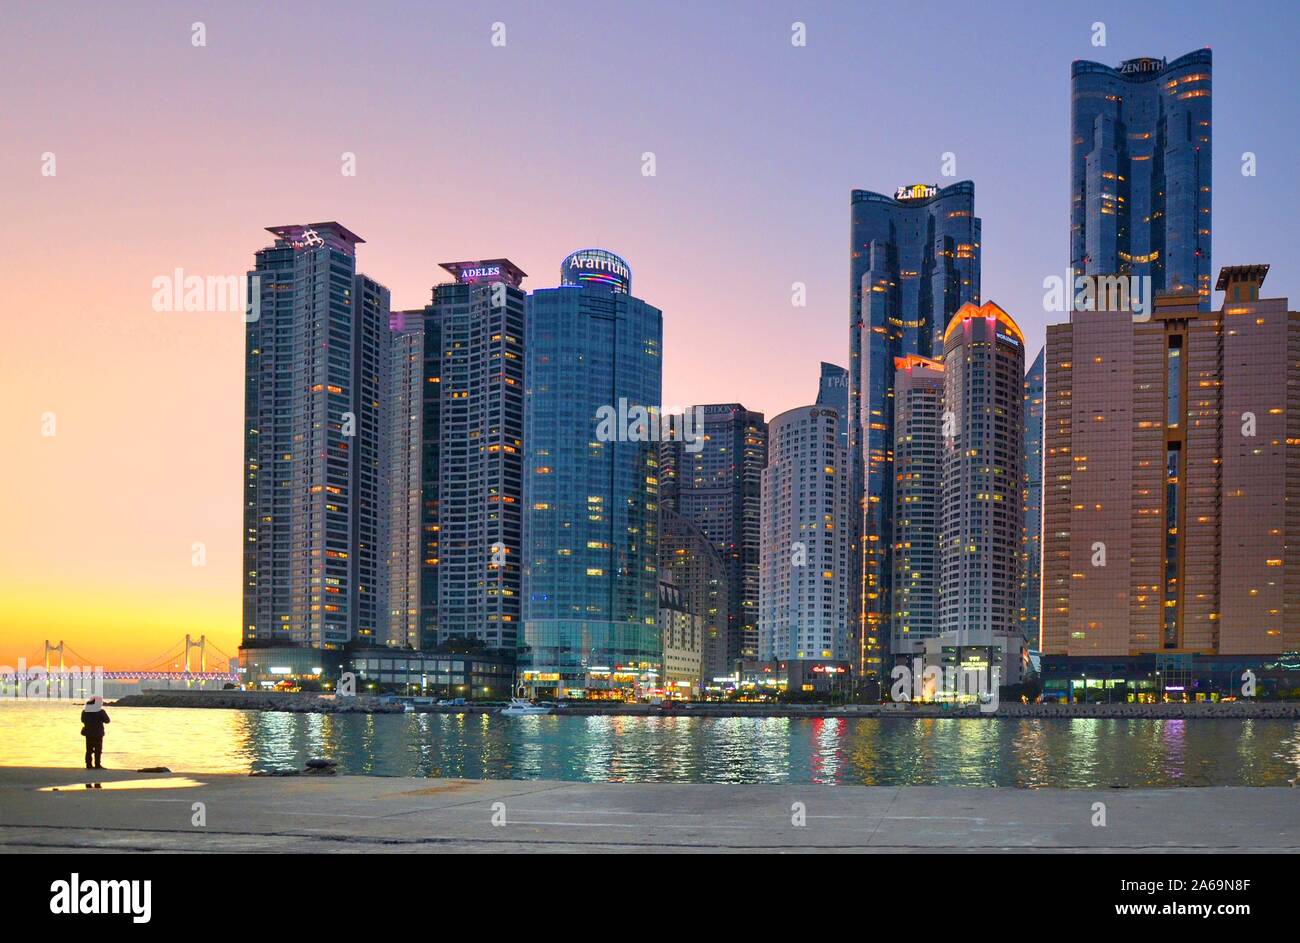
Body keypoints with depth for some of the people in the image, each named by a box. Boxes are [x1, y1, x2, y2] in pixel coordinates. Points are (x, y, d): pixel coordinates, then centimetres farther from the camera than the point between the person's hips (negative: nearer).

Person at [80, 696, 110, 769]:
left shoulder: (85, 711, 2)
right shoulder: (101, 712, -13)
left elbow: (83, 720, 15)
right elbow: (107, 720, -4)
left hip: (88, 733, 4)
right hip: (98, 733, -4)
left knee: (89, 749, 10)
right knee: (98, 750, 1)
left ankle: (88, 764, 10)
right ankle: (97, 765, -2)